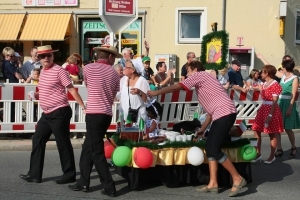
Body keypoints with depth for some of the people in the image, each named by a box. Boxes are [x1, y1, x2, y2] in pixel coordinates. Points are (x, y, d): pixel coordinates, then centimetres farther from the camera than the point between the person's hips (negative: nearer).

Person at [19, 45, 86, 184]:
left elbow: (72, 90, -13)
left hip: (59, 113, -9)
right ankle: (34, 174, 20)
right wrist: (36, 95, 4)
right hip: (47, 114, 9)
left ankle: (69, 175, 12)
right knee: (37, 141, 11)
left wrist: (83, 107, -16)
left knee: (63, 143, -1)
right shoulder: (42, 71, 12)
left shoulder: (59, 70, -12)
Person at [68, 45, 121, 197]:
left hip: (94, 113, -6)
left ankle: (109, 187, -3)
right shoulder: (114, 74, 9)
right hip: (107, 114, 6)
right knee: (87, 148, 16)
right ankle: (83, 182, 22)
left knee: (97, 152, -3)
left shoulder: (88, 68, -2)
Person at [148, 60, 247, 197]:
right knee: (209, 148, 8)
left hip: (225, 113, -10)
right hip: (221, 115, 10)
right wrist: (202, 129, 29)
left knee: (214, 150, -13)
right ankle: (213, 184, 10)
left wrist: (156, 92, 4)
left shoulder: (199, 75, 1)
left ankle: (238, 179, -4)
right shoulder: (202, 81, 28)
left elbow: (177, 87, -7)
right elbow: (211, 108, 29)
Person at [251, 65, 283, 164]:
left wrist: (270, 115, -22)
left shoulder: (275, 85, -15)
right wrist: (260, 90, 12)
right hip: (263, 108, 9)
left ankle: (272, 156, 14)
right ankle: (258, 154, 14)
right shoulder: (264, 84, 12)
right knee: (256, 130, 6)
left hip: (272, 110, -9)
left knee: (272, 134, 2)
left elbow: (274, 101, -18)